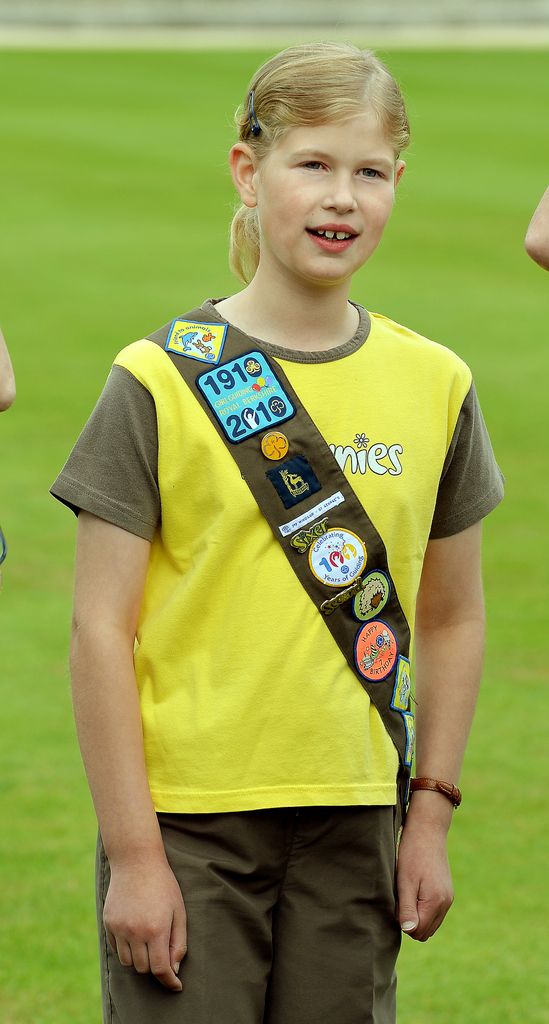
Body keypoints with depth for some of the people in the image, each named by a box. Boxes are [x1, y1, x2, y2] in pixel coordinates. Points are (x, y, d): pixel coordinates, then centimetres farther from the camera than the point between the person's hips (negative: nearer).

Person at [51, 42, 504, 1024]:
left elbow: (451, 621, 14)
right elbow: (101, 630, -6)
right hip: (186, 817, -3)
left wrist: (431, 817, 7)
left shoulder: (435, 384, 6)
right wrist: (133, 854, -10)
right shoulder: (161, 382, -5)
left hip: (354, 821, 3)